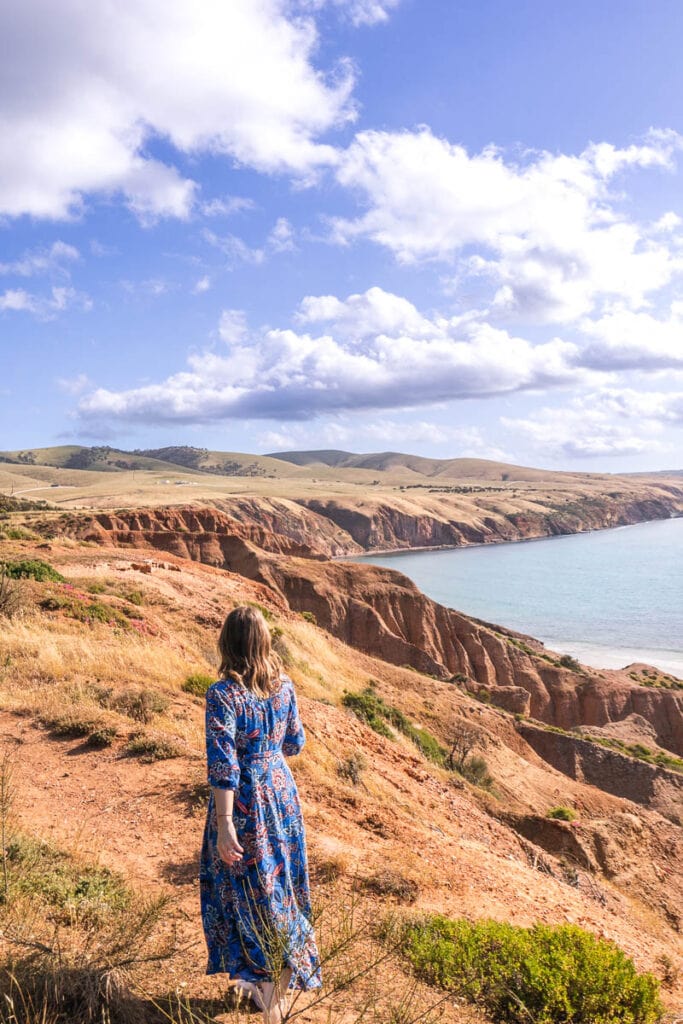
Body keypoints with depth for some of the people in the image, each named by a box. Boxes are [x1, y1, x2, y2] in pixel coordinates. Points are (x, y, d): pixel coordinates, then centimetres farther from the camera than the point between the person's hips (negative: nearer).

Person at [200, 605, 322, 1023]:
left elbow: (223, 766, -23)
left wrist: (224, 825, -19)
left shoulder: (223, 694, -21)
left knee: (248, 890, 11)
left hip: (244, 802, -5)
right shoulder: (283, 685, -5)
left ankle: (270, 989, 23)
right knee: (279, 882, 20)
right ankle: (281, 979, 36)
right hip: (281, 792, 6)